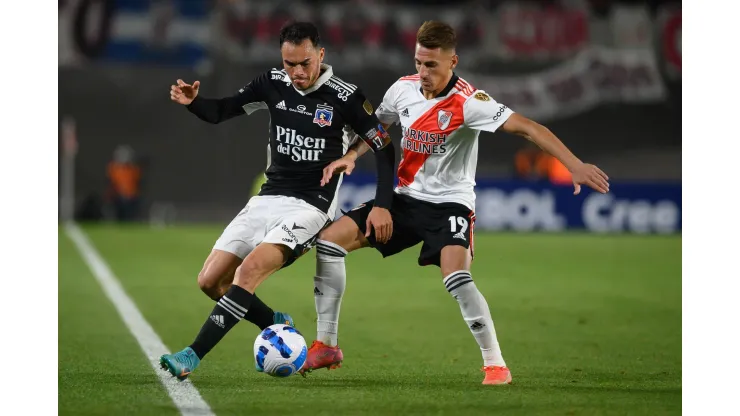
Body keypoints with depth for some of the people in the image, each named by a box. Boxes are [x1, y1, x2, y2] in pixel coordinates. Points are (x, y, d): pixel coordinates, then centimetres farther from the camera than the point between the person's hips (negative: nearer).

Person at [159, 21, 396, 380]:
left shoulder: (344, 97, -10)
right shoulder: (273, 84, 2)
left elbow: (384, 148, -5)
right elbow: (220, 111, 8)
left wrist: (383, 205, -13)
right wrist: (191, 102, -14)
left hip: (309, 206, -6)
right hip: (267, 200, 6)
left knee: (249, 270, -28)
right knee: (210, 281, -1)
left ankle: (193, 356, -27)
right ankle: (278, 327, 21)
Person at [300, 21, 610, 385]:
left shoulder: (467, 102, -21)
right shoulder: (403, 89, -3)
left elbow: (525, 127, -28)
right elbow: (377, 128, 17)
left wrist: (574, 164, -38)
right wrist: (349, 157, -1)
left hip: (450, 202, -6)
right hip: (406, 198, 6)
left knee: (457, 279, -31)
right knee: (329, 241, -3)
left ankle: (495, 363, -14)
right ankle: (326, 346, 6)